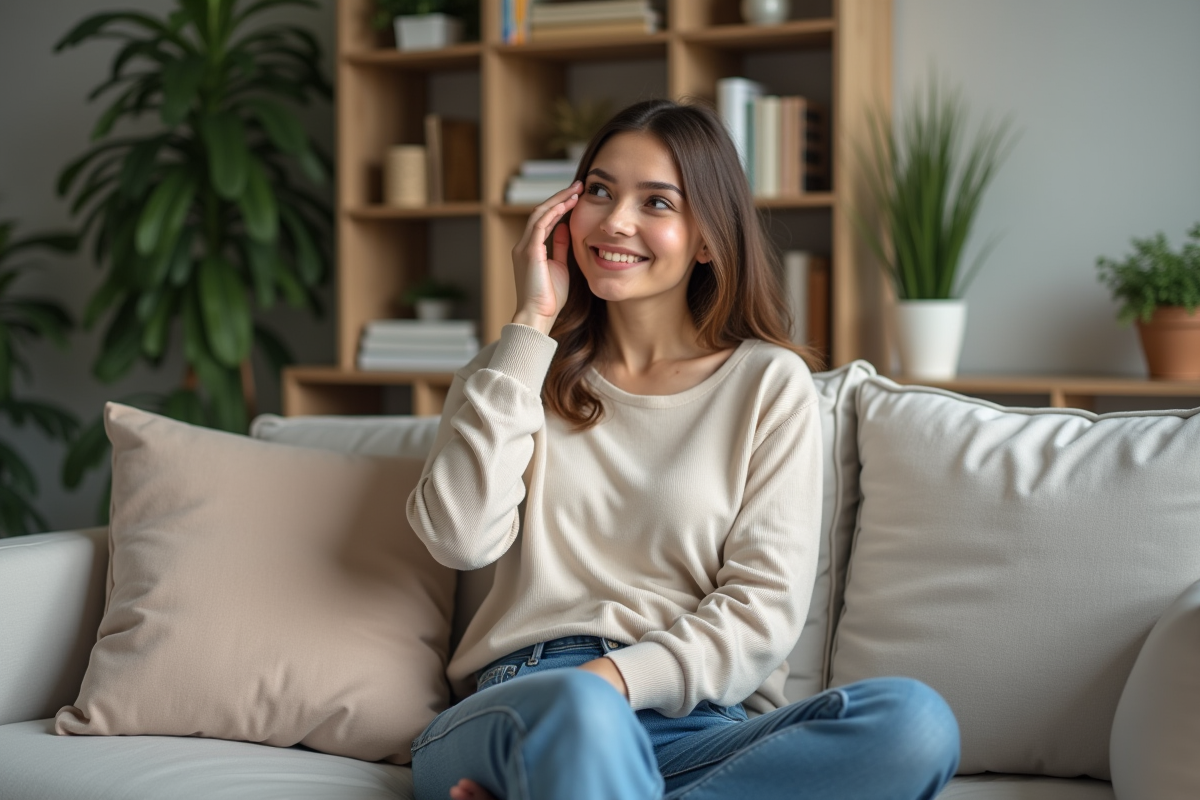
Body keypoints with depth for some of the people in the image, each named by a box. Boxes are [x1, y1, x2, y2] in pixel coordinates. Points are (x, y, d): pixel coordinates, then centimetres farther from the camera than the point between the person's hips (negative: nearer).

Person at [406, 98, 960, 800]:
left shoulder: (770, 383, 11)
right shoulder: (520, 371, 16)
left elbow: (764, 607, 2)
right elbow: (461, 538, -3)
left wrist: (614, 677, -15)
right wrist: (531, 326, 1)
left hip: (694, 725, 3)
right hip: (521, 708, -3)